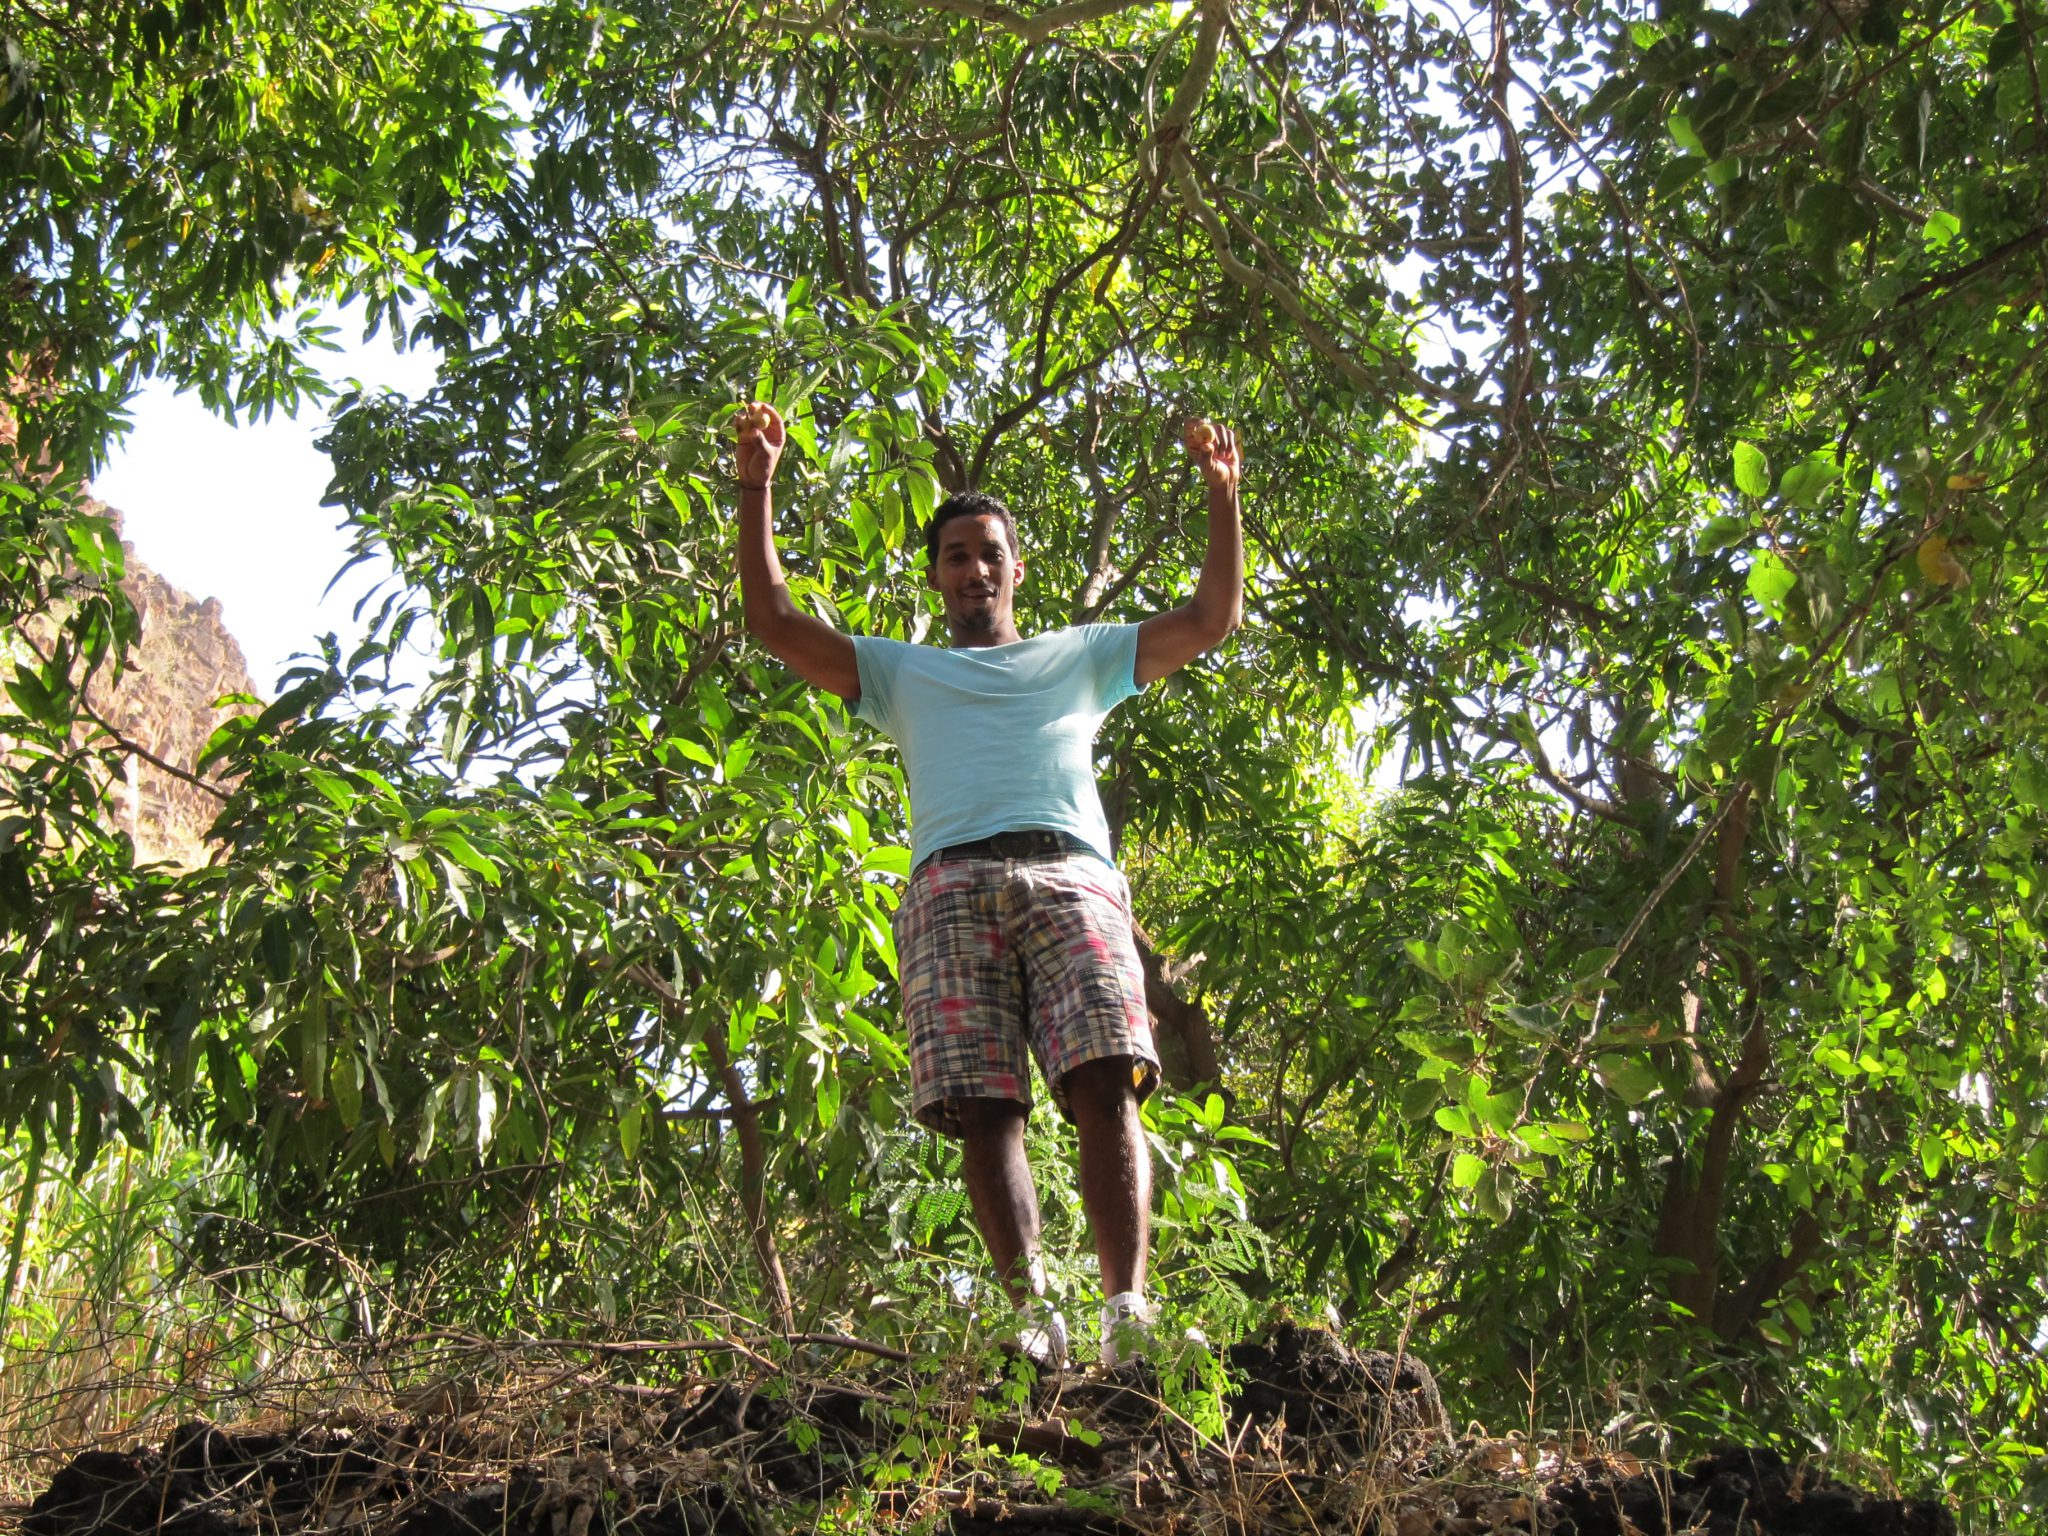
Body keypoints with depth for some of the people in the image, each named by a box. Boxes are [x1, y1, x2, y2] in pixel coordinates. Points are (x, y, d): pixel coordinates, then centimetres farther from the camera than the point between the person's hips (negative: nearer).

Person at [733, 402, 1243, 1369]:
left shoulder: (1082, 655, 34)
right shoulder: (902, 672, 34)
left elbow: (1211, 618, 28)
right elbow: (775, 622, 25)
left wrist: (1221, 497, 19)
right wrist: (756, 488, 17)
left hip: (1071, 876, 0)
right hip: (951, 884, 1)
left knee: (1106, 1087, -21)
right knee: (984, 1110, -17)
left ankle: (1129, 1311, -31)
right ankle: (1032, 1316, -24)